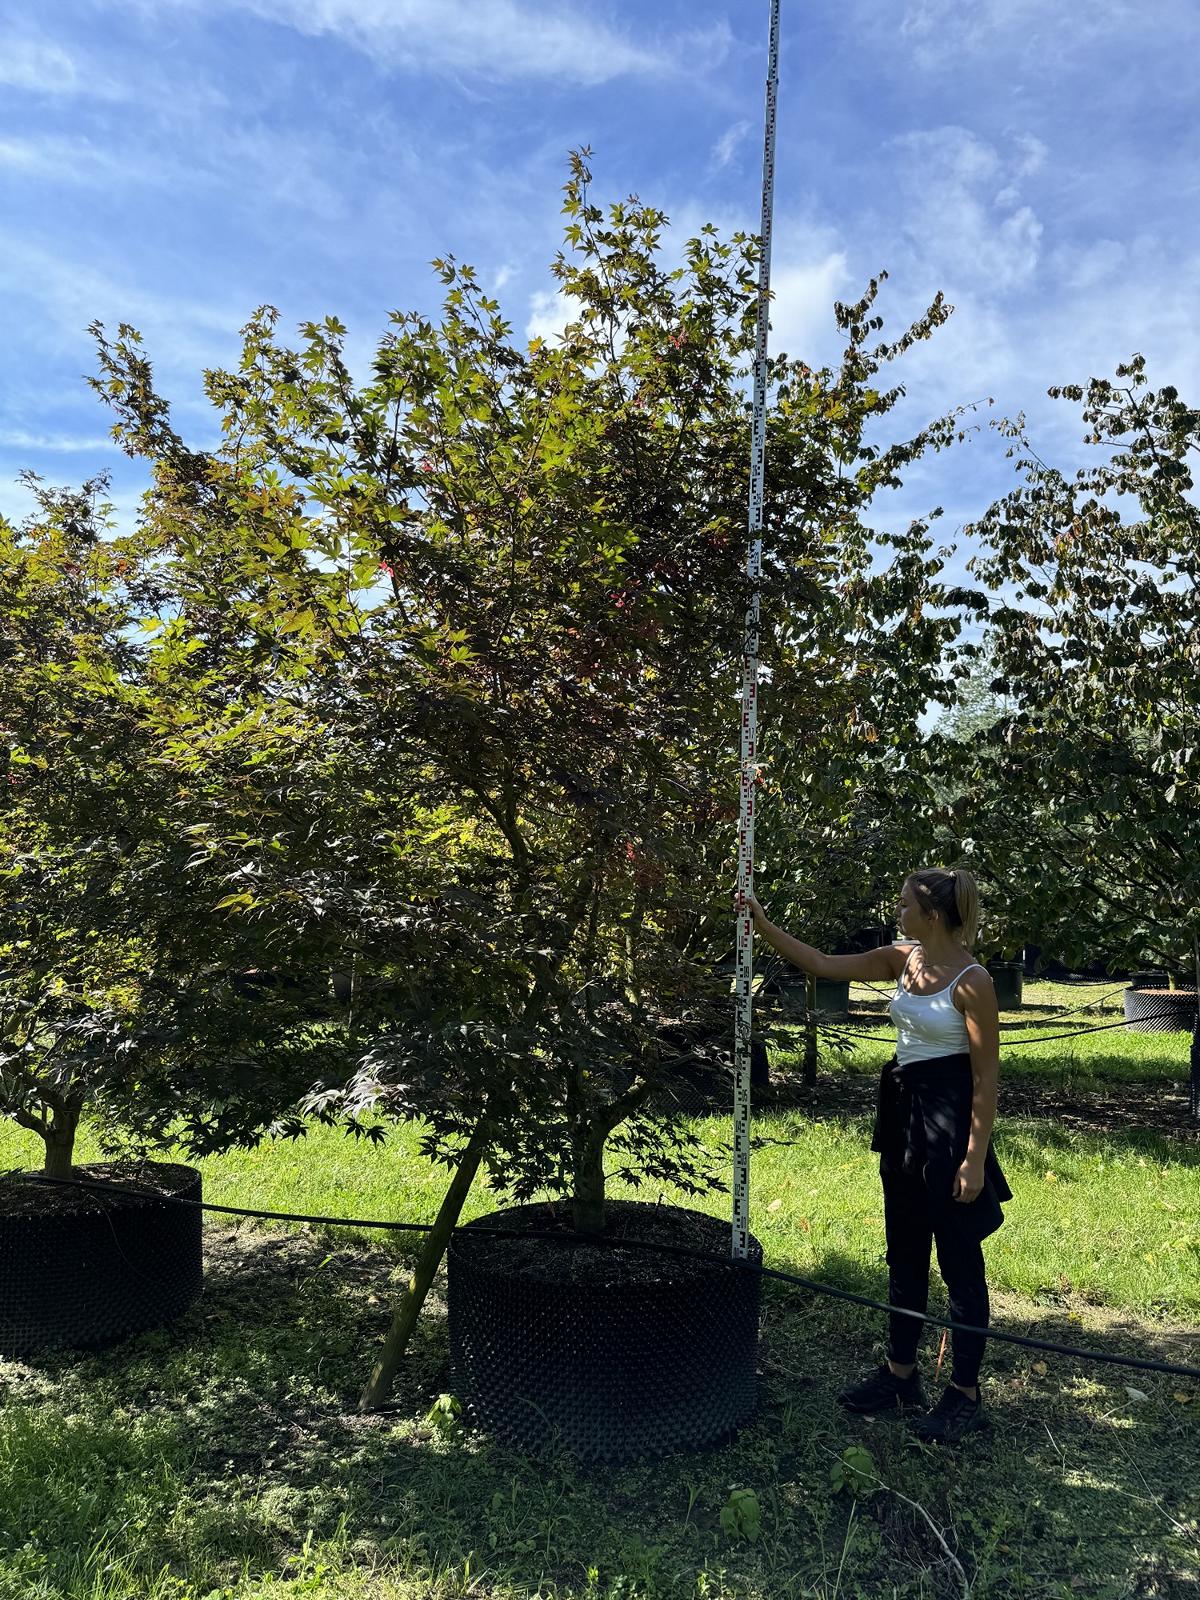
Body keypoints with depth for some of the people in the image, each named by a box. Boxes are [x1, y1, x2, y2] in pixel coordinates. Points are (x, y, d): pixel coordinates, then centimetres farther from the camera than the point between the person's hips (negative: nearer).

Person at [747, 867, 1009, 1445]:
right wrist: (763, 925, 1)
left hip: (950, 1120, -8)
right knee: (903, 1252, 17)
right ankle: (901, 1374, 32)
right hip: (903, 1114, 8)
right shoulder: (902, 959, 4)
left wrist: (976, 1158, -16)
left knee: (959, 1260, 4)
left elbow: (986, 1076, -15)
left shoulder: (972, 981, -17)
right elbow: (823, 965, 8)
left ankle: (966, 1395, 19)